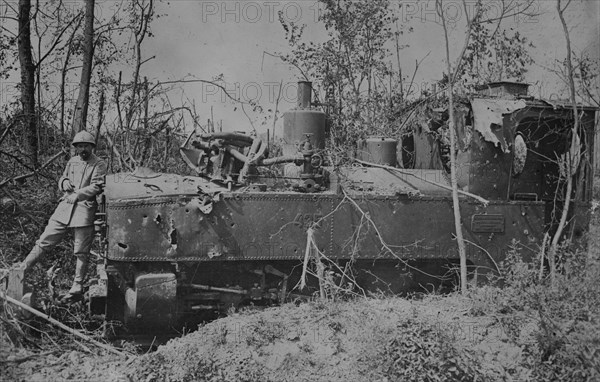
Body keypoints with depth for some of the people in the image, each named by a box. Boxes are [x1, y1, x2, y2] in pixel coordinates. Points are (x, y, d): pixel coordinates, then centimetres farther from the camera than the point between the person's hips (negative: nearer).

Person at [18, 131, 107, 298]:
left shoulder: (99, 164, -3)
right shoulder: (72, 162, 16)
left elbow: (96, 186, -12)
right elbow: (62, 179, 25)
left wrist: (78, 195, -19)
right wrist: (64, 182, 2)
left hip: (84, 209, -5)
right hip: (65, 207, 5)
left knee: (81, 251, 1)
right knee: (45, 240, 4)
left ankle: (78, 285, 11)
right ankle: (24, 267, 10)